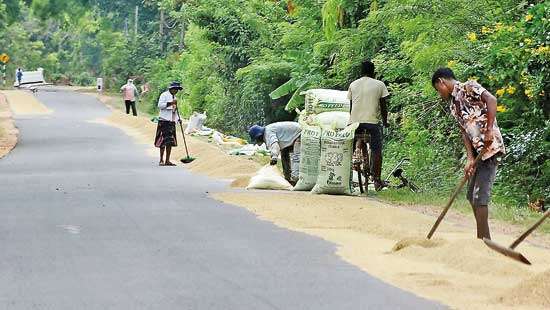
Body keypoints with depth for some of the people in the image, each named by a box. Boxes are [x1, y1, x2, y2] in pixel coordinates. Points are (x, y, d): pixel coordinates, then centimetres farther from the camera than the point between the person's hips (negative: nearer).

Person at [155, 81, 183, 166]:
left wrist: (178, 118, 14)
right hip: (164, 121, -8)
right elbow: (160, 105, -16)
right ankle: (161, 160, -5)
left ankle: (167, 161, 10)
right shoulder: (164, 95, -4)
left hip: (172, 121, 8)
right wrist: (170, 103, -22)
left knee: (170, 141, 6)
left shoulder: (174, 97, 20)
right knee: (164, 140, -9)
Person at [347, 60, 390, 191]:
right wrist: (385, 121, 19)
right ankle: (377, 180, -1)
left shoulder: (353, 85, 13)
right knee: (376, 151, 3)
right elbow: (383, 106, 6)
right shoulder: (379, 85, 4)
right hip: (372, 121, -3)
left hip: (355, 121, 3)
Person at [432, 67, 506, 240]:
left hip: (490, 148, -10)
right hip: (477, 151, 10)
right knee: (472, 196, 15)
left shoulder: (468, 88, -6)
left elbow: (491, 99, -22)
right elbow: (464, 132, 10)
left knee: (480, 196, -9)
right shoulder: (453, 105, 18)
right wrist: (470, 159, -3)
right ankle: (482, 239, 25)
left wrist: (489, 130, -26)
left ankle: (484, 240, -3)